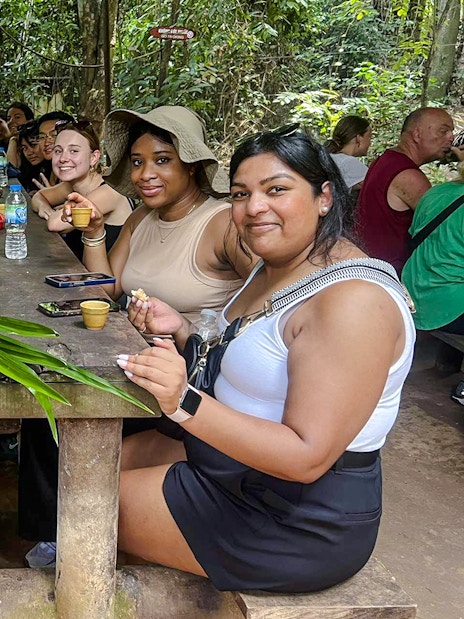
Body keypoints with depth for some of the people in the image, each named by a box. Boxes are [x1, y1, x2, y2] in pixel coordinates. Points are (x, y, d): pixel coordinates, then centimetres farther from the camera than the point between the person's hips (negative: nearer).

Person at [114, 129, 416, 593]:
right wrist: (181, 331, -3)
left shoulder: (353, 298, -27)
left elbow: (306, 457, -30)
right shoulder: (276, 268, 4)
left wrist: (185, 403, -39)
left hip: (300, 520, -9)